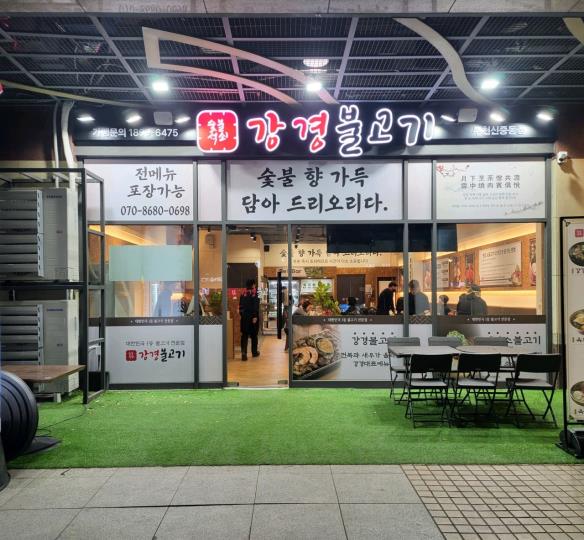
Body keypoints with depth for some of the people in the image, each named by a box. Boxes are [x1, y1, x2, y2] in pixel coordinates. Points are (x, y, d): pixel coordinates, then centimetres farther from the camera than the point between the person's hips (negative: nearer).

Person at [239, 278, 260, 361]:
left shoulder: (243, 294, 5)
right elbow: (256, 306, -17)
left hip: (244, 317, 3)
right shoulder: (254, 294, -10)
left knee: (244, 335, 2)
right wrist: (255, 316, -18)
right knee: (254, 335, 12)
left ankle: (244, 353, -12)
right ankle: (254, 352, 23)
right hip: (253, 317, -3)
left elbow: (241, 306, 11)